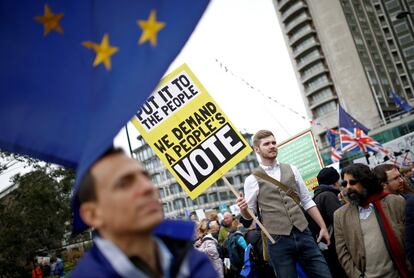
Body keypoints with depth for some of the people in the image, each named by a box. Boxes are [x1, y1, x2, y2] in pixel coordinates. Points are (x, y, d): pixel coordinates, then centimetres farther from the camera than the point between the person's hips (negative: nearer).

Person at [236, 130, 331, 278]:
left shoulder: (291, 170, 10)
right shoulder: (252, 179, 1)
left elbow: (307, 201, 14)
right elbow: (249, 214, 4)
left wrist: (323, 227, 10)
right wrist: (243, 209, -18)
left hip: (303, 234, 3)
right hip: (278, 240, -3)